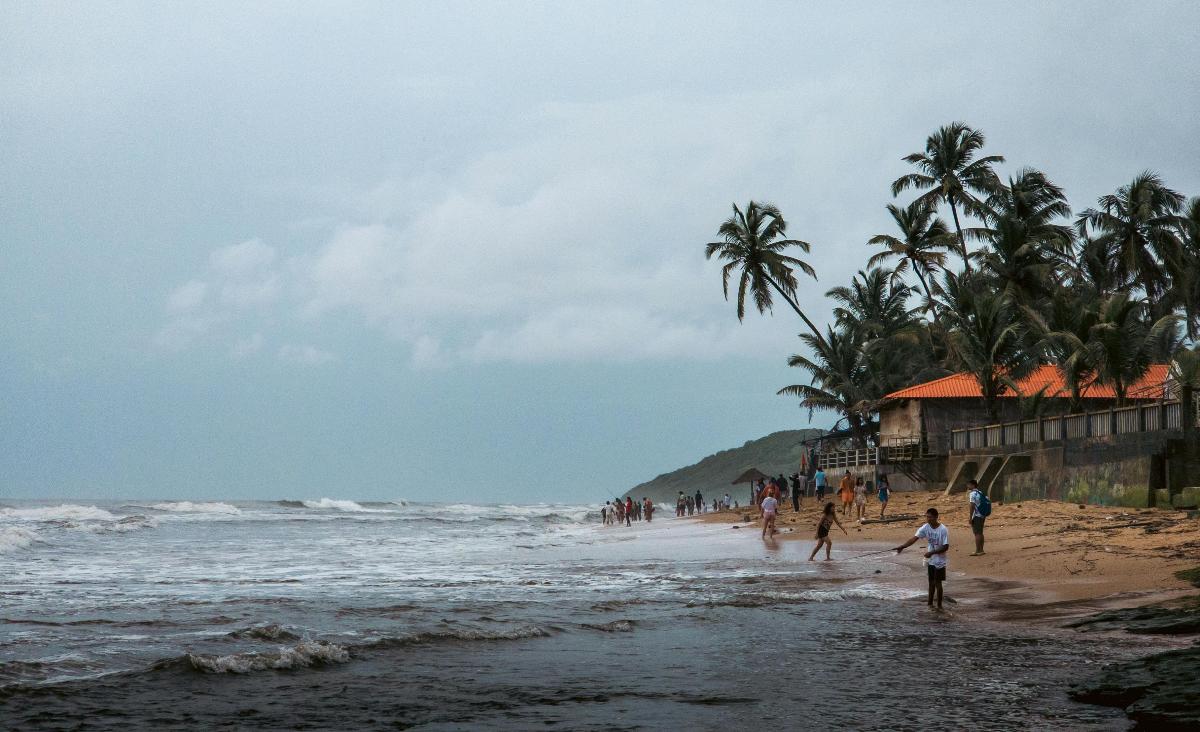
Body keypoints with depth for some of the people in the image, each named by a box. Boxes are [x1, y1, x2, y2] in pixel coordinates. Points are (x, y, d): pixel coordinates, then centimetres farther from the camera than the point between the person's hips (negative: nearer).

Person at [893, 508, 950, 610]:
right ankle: (930, 603, 23)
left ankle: (939, 606, 9)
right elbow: (914, 538, -12)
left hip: (940, 561, -5)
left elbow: (946, 547, -19)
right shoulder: (926, 528, -5)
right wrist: (902, 546, -25)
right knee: (931, 582, 13)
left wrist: (931, 552, -25)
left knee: (937, 583, -1)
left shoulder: (943, 530, -19)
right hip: (930, 560, 5)